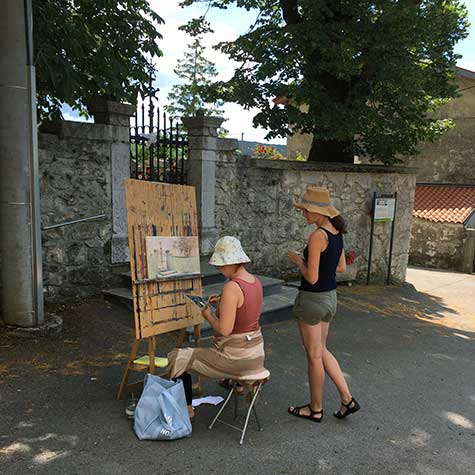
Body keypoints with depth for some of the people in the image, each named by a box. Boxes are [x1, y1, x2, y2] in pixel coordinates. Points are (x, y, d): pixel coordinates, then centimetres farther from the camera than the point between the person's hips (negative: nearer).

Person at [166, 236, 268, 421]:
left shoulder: (232, 287, -25)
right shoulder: (256, 281, 1)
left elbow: (224, 329, -24)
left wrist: (208, 315, -7)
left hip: (235, 357, -9)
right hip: (256, 352, 9)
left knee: (178, 359, 7)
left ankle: (187, 409, 18)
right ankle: (238, 380, 38)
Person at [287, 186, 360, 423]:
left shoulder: (317, 236, -23)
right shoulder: (337, 232, 4)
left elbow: (311, 277, -23)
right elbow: (341, 267, 14)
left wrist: (298, 260, -6)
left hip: (312, 299, -9)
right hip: (330, 297, 9)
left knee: (314, 355, 9)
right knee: (321, 350, 23)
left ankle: (316, 408, 27)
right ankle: (347, 399, 26)